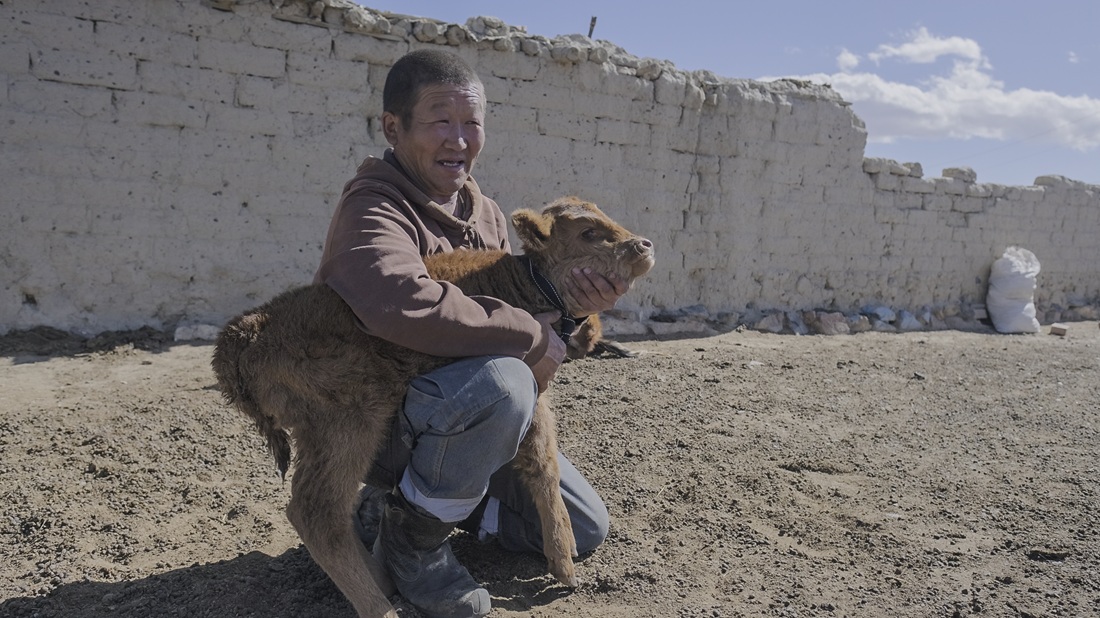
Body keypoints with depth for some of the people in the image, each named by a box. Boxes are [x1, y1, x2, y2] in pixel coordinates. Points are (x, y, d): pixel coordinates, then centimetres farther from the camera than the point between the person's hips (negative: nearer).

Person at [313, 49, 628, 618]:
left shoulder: (486, 214, 4)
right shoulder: (373, 206, -22)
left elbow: (510, 304, 8)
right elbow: (399, 303, -44)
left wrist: (568, 303, -13)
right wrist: (532, 336, -33)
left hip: (460, 419, 8)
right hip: (372, 419, -7)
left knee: (585, 531, 11)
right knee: (500, 382, -39)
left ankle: (426, 494, 20)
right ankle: (413, 537, -11)